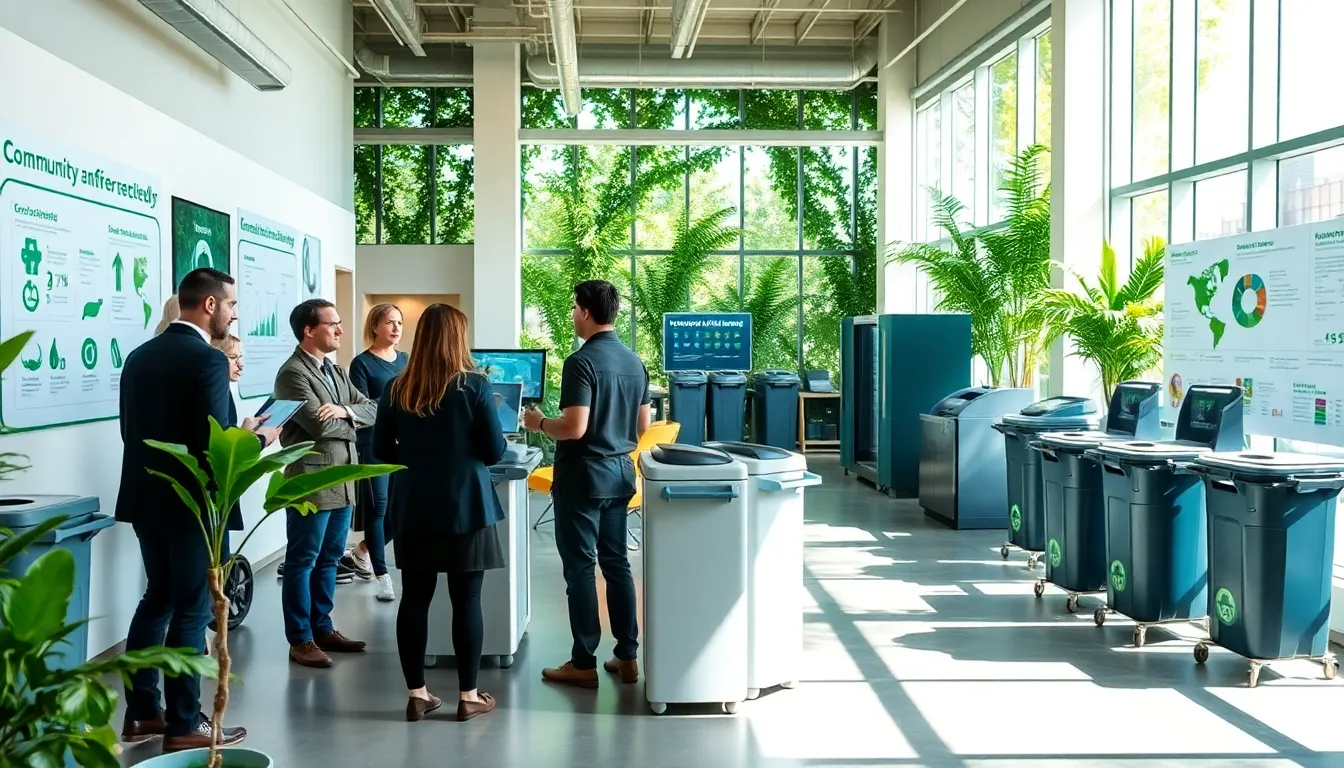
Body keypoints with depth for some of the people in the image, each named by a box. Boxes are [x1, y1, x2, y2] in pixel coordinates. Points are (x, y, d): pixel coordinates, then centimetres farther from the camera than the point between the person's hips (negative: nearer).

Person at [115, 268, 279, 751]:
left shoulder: (140, 356, 7)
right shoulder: (208, 360, -18)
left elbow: (132, 431, 11)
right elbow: (214, 445, -23)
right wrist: (256, 439, -3)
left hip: (147, 498, 8)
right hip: (193, 504, -8)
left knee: (157, 599, 19)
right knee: (191, 611, 2)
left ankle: (141, 713, 24)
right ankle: (184, 725, 10)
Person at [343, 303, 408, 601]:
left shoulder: (405, 360, 13)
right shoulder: (362, 363, -5)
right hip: (374, 443, -6)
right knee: (378, 507, -2)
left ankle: (362, 552, 30)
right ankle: (382, 577, 8)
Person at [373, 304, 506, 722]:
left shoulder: (397, 390, 0)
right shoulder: (474, 386, -9)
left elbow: (382, 452, 7)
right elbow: (495, 452, -7)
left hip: (413, 509, 3)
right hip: (465, 507, -3)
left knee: (414, 598, 9)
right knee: (466, 599, 4)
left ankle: (417, 694, 15)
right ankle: (468, 696, 10)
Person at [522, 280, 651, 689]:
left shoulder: (582, 362, -17)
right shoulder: (635, 361, 8)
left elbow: (575, 428, -23)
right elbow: (643, 427, 13)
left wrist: (539, 423, -6)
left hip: (583, 475, -8)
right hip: (620, 471, 8)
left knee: (580, 567, 1)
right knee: (616, 562, 13)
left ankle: (583, 664, 7)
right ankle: (627, 657, 18)